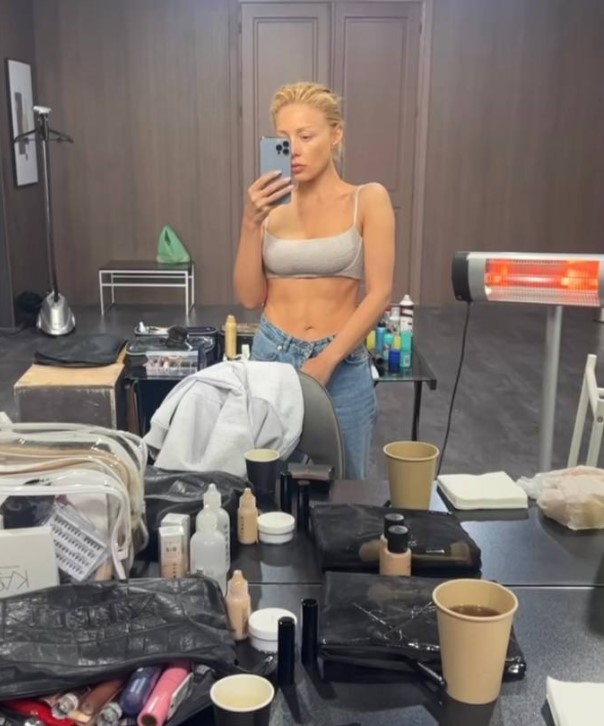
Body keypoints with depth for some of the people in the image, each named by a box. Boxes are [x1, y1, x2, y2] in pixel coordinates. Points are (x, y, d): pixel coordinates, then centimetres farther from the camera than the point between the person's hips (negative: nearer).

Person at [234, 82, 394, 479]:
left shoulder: (368, 199, -3)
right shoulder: (271, 205, 4)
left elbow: (379, 294, -9)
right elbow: (250, 297, 1)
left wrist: (325, 361, -15)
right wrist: (251, 223, -10)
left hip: (342, 366, -2)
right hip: (271, 356, 2)